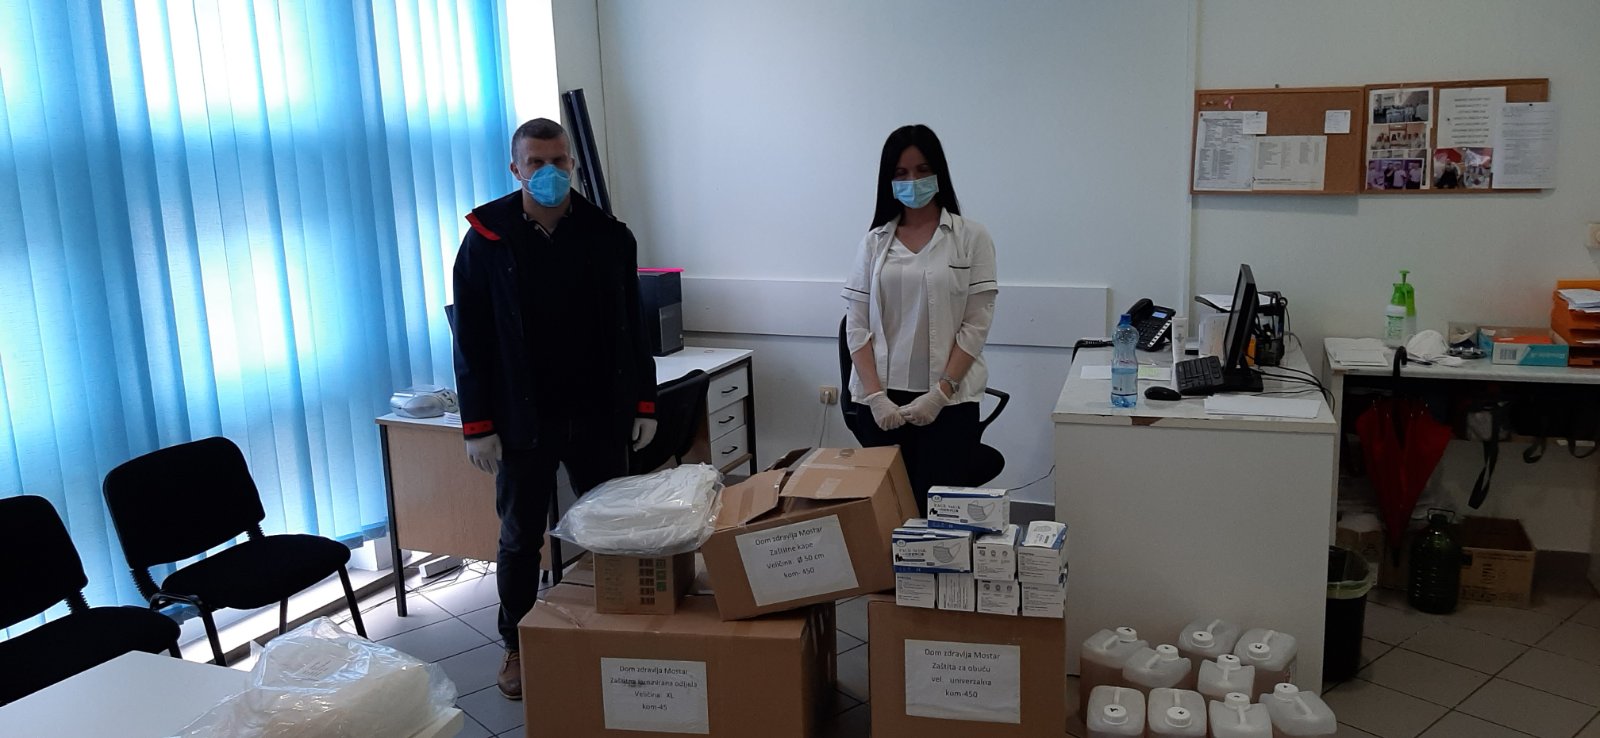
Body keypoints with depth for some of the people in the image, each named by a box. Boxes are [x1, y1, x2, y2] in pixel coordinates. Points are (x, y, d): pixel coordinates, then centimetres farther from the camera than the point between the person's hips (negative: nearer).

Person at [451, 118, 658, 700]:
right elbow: (470, 339, -4)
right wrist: (477, 424, -7)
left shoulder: (607, 236, 1)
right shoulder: (487, 240, -4)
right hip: (523, 420, -1)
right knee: (521, 539, 10)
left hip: (598, 415, 2)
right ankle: (517, 647, 27)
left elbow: (631, 328, 7)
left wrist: (643, 404, 4)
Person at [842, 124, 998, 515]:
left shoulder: (971, 238, 1)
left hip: (948, 400, -2)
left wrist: (941, 392, -11)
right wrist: (875, 395, -7)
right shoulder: (875, 242, 8)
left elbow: (976, 325, -3)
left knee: (933, 506, -5)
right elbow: (856, 326, 5)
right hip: (882, 400, 2)